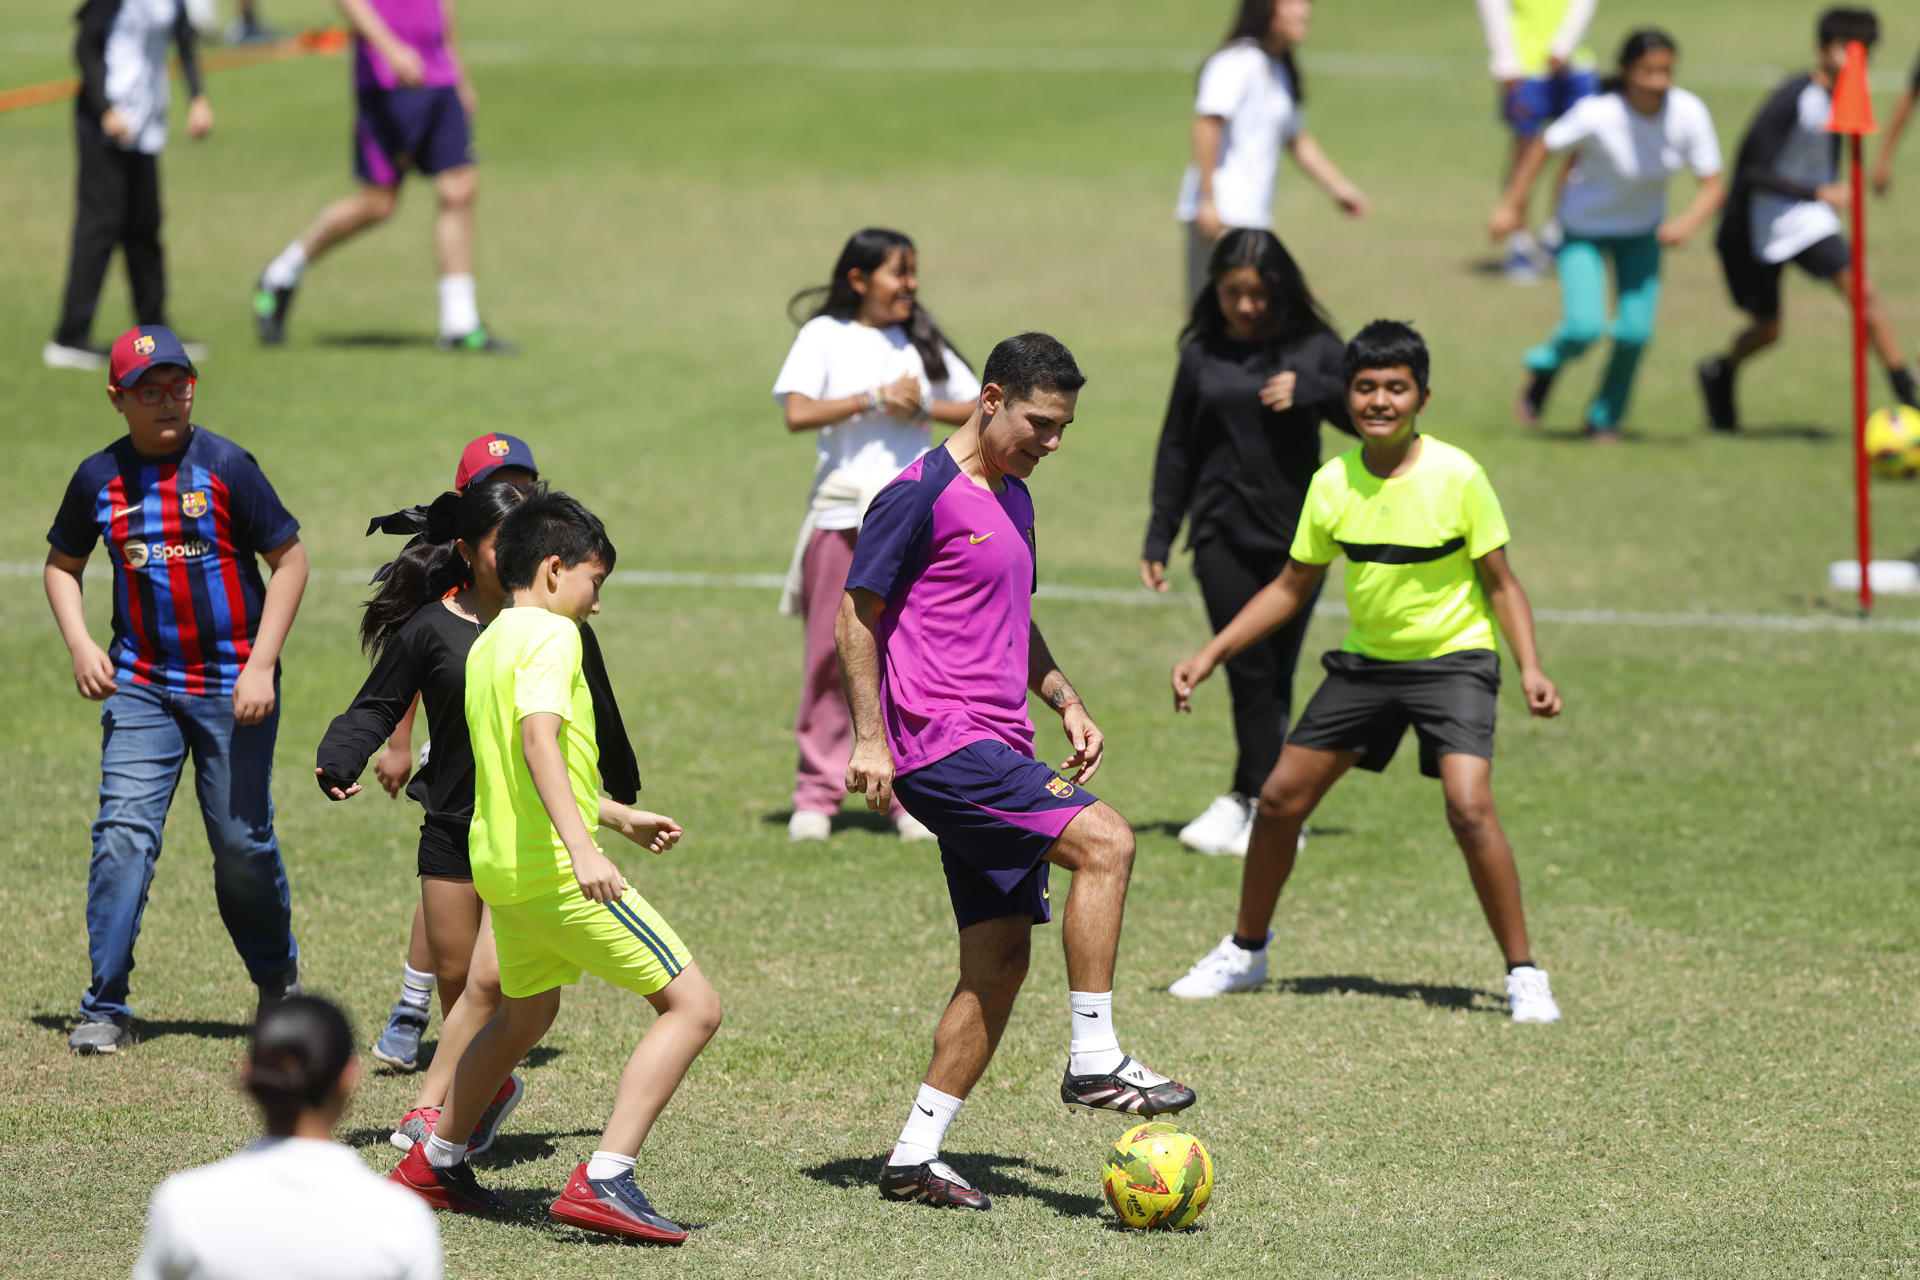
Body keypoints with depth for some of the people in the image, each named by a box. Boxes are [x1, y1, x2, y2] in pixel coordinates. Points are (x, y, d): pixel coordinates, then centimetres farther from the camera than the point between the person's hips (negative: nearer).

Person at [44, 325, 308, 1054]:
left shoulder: (225, 466, -7)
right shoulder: (99, 478, 2)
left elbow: (290, 560, -3)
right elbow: (62, 564, 17)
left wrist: (261, 665, -10)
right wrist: (79, 644, 0)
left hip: (232, 686, -2)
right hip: (139, 685, 2)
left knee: (242, 843, 3)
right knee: (123, 834, -10)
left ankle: (277, 979, 29)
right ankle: (105, 1008, -6)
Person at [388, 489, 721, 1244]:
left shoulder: (488, 644, 17)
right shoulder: (550, 634, -12)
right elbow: (539, 739, -29)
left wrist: (619, 818, 37)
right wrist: (583, 848, -39)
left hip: (502, 864, 9)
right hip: (555, 867, -9)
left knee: (524, 1015, 32)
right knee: (693, 1006, -7)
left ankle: (435, 1163, 45)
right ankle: (603, 1181, -17)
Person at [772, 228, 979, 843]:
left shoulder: (920, 342, 12)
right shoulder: (824, 336, 2)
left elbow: (977, 408, 12)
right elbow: (797, 413, -11)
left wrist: (922, 407, -4)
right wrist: (876, 400, -13)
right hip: (841, 514, -2)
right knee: (831, 655, 0)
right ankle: (817, 794, 7)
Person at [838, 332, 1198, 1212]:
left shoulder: (1013, 499, 18)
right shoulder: (922, 495, -9)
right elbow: (856, 616, -9)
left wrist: (1066, 703, 19)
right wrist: (869, 737, -14)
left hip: (995, 755, 9)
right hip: (941, 744, -9)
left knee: (1000, 957, 5)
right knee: (1105, 842, -21)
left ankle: (915, 1157, 7)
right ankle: (1094, 1063, -17)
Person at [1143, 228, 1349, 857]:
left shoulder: (1314, 349, 3)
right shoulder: (1201, 356, 7)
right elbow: (1177, 450, 13)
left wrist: (1310, 390, -18)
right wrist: (1158, 539, 11)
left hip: (1295, 537, 0)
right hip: (1223, 538, 0)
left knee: (1273, 679, 3)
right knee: (1251, 672, -9)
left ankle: (1245, 800, 14)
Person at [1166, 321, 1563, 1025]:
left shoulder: (1457, 477, -16)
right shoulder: (1333, 484, -5)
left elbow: (1500, 583, -7)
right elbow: (1291, 587, 8)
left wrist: (1531, 669, -21)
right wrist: (1209, 656, 3)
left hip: (1453, 658, -5)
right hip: (1365, 659, 5)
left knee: (1469, 808, -24)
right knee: (1280, 800, 4)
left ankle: (1524, 975, -12)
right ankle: (1244, 952, 27)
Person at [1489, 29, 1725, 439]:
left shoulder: (1689, 113, -23)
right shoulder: (1597, 113, -32)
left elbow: (1713, 185, -19)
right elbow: (1544, 146, -16)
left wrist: (1689, 222, -39)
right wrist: (1512, 207, -11)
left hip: (1642, 230, 3)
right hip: (1584, 228, -3)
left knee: (1635, 331, -5)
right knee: (1585, 326, -17)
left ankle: (1605, 417, 21)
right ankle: (1544, 369, 18)